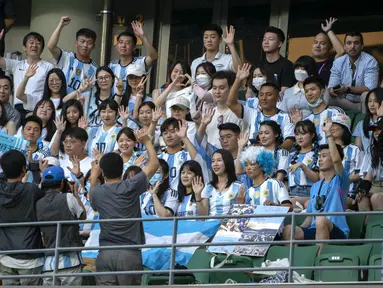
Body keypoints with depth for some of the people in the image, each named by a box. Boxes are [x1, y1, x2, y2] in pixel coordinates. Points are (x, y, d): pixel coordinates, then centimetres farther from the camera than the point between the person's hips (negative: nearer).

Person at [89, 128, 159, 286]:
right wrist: (147, 141, 25)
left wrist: (93, 177, 43)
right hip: (130, 254, -2)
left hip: (105, 254, 2)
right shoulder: (131, 187, -3)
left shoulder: (97, 192, 5)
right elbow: (154, 164, 11)